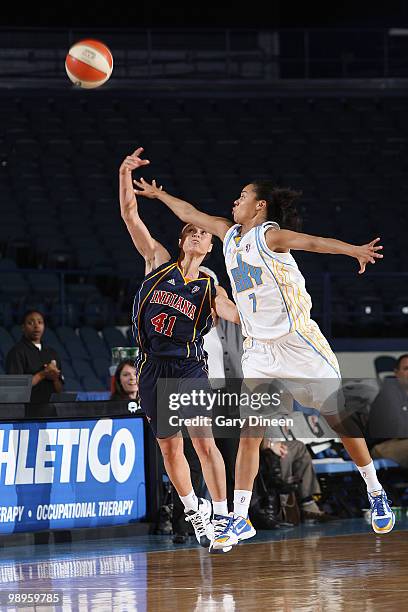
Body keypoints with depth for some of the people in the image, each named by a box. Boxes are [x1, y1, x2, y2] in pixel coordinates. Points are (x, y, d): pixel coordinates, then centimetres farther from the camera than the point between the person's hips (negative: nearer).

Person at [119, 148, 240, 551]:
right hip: (152, 369, 2)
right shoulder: (159, 262, 6)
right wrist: (125, 173, -9)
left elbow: (240, 316, -12)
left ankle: (220, 516, -7)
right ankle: (194, 510, 25)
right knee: (169, 447, 8)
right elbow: (130, 215, 1)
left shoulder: (210, 289, 4)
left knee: (204, 443, -11)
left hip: (189, 370, -2)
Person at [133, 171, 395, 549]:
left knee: (342, 421, 2)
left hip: (300, 343, -6)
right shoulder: (230, 234, 11)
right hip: (259, 351, 6)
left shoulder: (269, 235, -10)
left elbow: (312, 242, -27)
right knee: (248, 434, -3)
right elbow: (190, 214, 25)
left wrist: (353, 250, -43)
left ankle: (376, 494, 17)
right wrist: (158, 194, 35)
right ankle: (240, 519, -1)